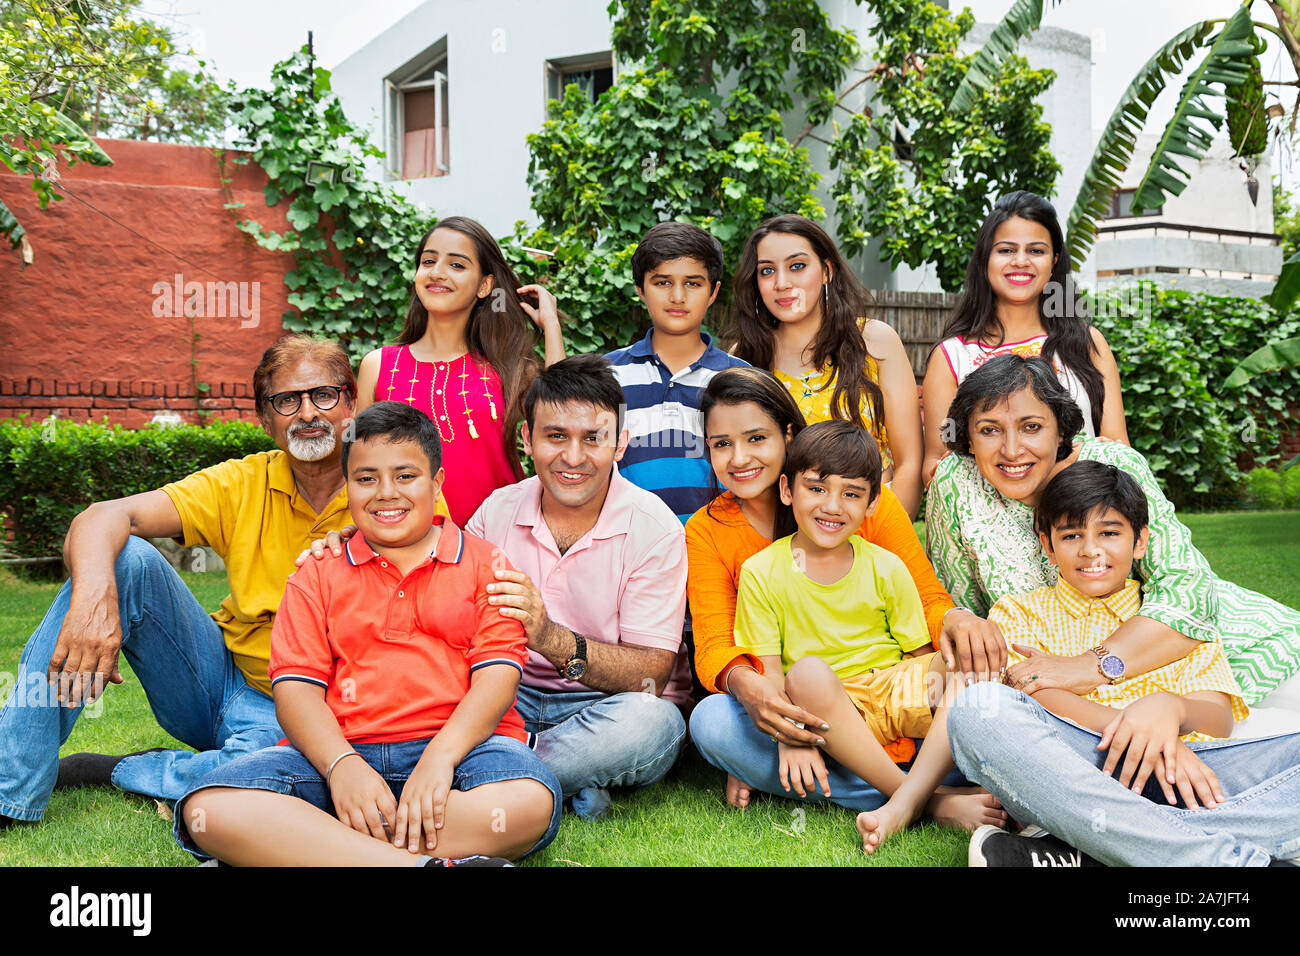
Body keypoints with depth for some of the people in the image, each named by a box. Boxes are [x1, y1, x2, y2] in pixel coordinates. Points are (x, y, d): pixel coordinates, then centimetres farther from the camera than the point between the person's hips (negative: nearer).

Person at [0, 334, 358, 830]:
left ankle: (106, 771, -10)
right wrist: (93, 592, -38)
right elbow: (100, 518, -15)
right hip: (221, 674, 3)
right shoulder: (241, 485, -3)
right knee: (125, 557, -20)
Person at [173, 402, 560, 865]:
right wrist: (341, 765, -15)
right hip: (339, 749, 1)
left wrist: (439, 757, -17)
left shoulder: (483, 563, 15)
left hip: (457, 743, -1)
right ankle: (433, 866, -36)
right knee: (209, 808, -28)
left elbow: (498, 674, 2)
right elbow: (295, 684, 7)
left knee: (530, 799, -37)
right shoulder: (317, 575, 20)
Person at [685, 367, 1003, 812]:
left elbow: (925, 598, -1)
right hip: (790, 715, 1)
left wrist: (954, 618, -27)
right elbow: (715, 646, -6)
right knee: (712, 721, -32)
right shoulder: (706, 531, 1)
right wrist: (746, 684, -31)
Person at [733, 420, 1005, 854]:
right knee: (808, 673, -35)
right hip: (826, 713, -2)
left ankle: (904, 803, -34)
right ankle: (933, 801, -31)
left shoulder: (886, 569, 5)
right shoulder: (761, 573, -1)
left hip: (897, 696, 3)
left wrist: (941, 679, -17)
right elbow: (766, 669, -6)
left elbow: (919, 653, 7)